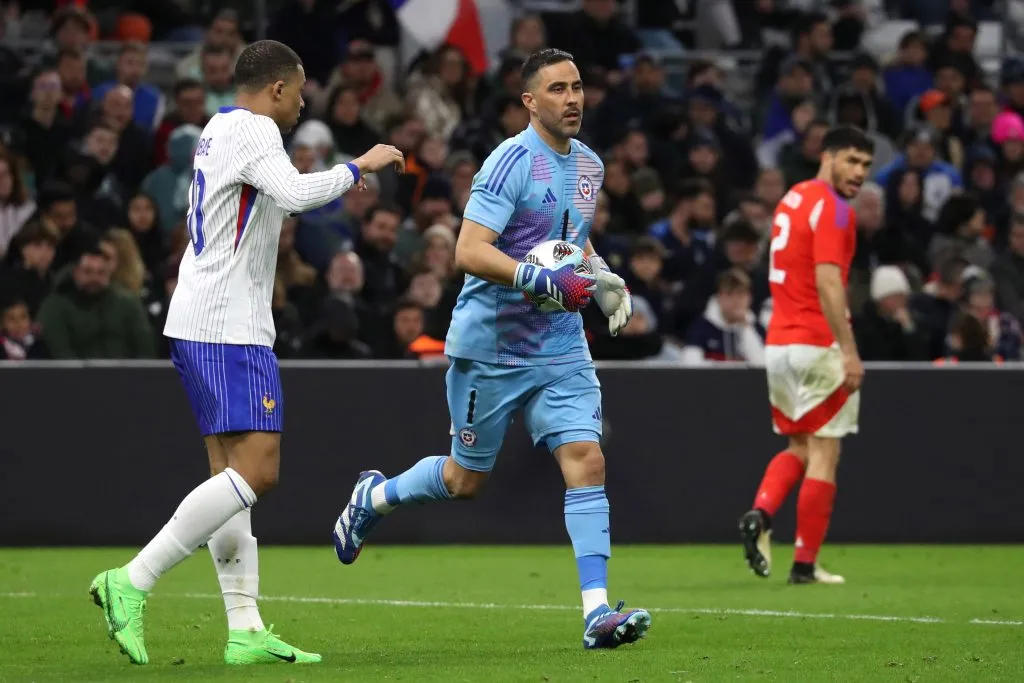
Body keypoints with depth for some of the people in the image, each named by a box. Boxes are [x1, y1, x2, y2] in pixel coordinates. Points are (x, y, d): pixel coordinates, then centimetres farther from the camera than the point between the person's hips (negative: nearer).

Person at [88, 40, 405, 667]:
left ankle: (246, 630, 3)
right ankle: (132, 582, -18)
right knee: (255, 471, -15)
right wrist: (358, 167, -12)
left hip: (202, 326, 11)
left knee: (233, 473, 7)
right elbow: (294, 194, -27)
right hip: (228, 330, -11)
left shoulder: (220, 130, 19)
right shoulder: (252, 131, -10)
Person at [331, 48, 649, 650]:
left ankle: (597, 612, -15)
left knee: (587, 460, -12)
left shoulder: (589, 166, 9)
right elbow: (469, 252, -23)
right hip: (490, 345, -6)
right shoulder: (512, 162, -16)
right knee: (465, 480, 8)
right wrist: (541, 280, -34)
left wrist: (604, 281, 8)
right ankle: (374, 496, 39)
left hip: (561, 347, 6)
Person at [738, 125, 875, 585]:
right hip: (816, 345, -8)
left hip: (778, 341, 8)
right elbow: (828, 282, -22)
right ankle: (805, 564, 0)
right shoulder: (833, 208, -12)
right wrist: (849, 351, -25)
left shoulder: (794, 198, 15)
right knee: (824, 453, -1)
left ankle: (760, 513, -6)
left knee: (799, 447, 19)